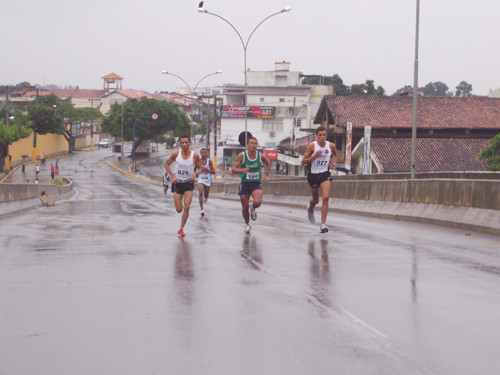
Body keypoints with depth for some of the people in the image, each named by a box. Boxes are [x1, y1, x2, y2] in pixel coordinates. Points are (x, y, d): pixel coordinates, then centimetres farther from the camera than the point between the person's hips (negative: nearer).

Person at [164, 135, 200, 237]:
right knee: (179, 210, -1)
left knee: (187, 207, -14)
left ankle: (181, 229, 0)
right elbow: (166, 164, 4)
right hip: (177, 183, 0)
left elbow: (199, 168, 5)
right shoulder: (176, 154, -10)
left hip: (189, 183, 0)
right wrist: (173, 176, -8)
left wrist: (195, 174, -17)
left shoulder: (195, 156, -9)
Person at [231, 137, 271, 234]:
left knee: (257, 202, -26)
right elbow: (233, 169, -11)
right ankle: (247, 224, 33)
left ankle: (253, 208, 12)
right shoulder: (242, 156, -8)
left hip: (256, 184, 0)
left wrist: (266, 175, 6)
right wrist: (242, 170, -30)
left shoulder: (261, 156, -4)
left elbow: (268, 164, 18)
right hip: (245, 184, 0)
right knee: (245, 207, 6)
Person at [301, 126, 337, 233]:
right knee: (316, 199, 15)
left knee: (325, 197, -18)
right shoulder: (312, 146, -11)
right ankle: (310, 209, 54)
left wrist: (333, 163, 4)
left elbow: (335, 154, 23)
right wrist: (315, 156, -24)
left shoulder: (331, 146, -2)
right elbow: (303, 162, -11)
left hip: (325, 174, 1)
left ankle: (323, 224, -15)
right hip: (313, 175, -1)